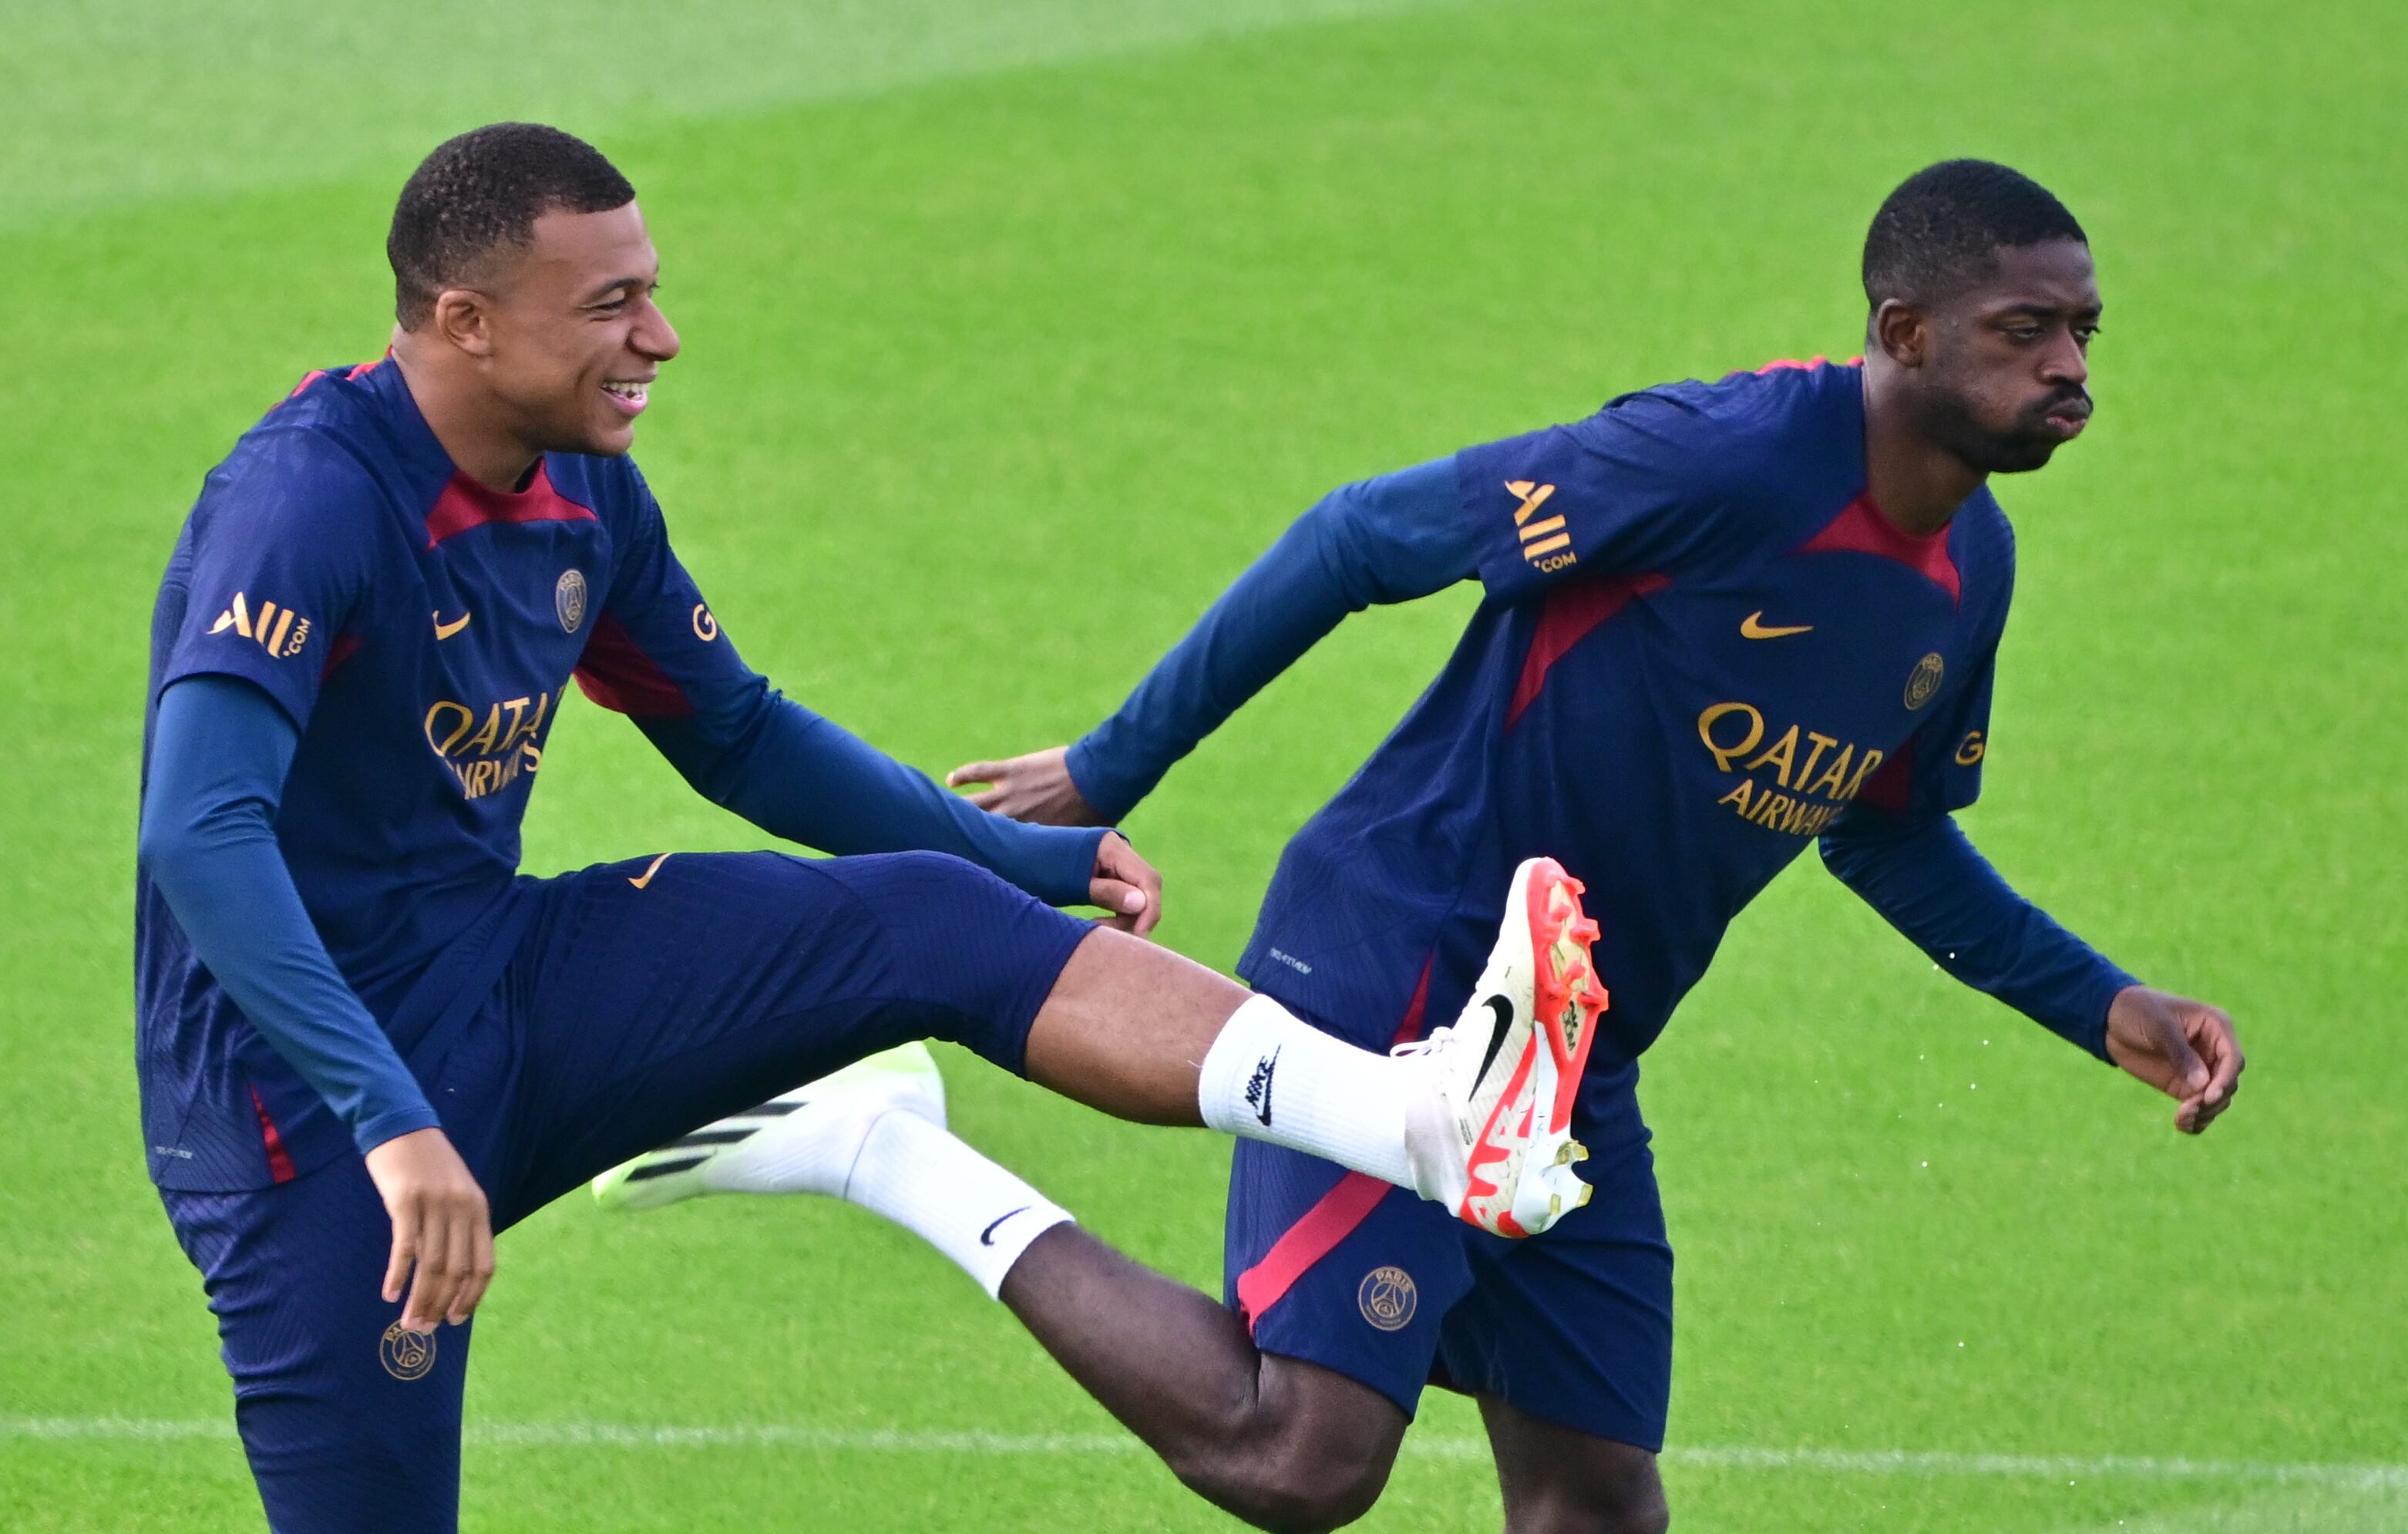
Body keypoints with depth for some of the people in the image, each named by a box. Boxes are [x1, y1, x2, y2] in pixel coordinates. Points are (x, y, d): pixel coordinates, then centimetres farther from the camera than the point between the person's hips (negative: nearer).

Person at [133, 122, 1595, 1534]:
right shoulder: (308, 502, -23)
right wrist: (390, 1123, -44)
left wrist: (1029, 860, 17)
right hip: (309, 1101, -7)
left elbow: (739, 735, 21)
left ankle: (1434, 1122, -24)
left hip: (512, 996, 7)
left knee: (940, 929, -10)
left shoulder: (584, 490, 4)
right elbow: (199, 838, -36)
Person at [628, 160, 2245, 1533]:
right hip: (1396, 977, -9)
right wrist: (1113, 774, -10)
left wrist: (2105, 1008, 15)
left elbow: (1892, 836, 25)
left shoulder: (1970, 565, 6)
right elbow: (1362, 536, -16)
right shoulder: (1731, 459, -22)